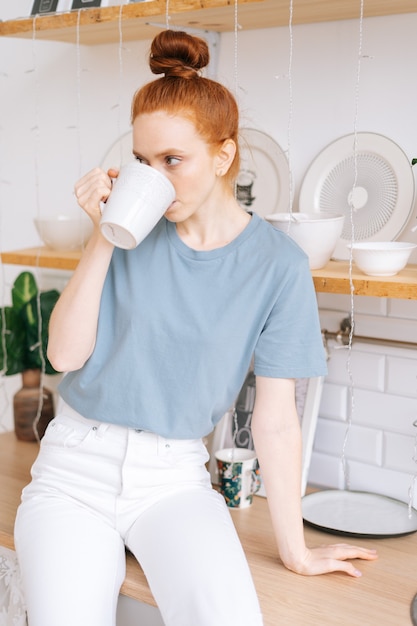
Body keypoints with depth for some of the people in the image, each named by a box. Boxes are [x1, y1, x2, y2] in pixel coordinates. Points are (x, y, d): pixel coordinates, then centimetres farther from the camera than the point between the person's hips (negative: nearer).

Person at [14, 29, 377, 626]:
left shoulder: (277, 264, -7)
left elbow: (275, 418, -4)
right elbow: (66, 354, -6)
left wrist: (295, 550, -1)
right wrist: (103, 238, -14)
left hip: (173, 474, -1)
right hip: (75, 466, 1)